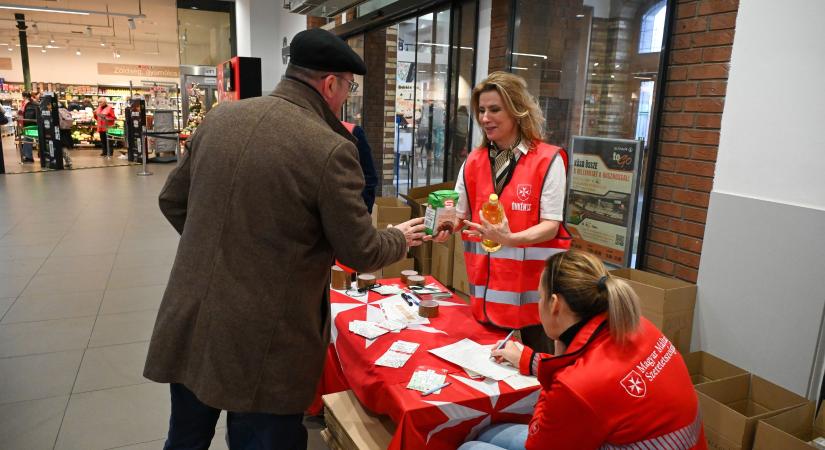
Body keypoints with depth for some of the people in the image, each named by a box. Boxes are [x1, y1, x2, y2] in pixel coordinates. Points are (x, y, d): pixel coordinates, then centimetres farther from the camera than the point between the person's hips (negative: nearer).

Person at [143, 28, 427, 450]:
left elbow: (172, 201, 12)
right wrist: (399, 239, 11)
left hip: (188, 326, 6)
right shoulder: (330, 149, -19)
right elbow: (360, 253, -10)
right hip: (263, 346, -6)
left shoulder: (219, 117, 1)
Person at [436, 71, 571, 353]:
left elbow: (550, 225, -13)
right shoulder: (474, 161, 6)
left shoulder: (548, 160, -10)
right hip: (486, 277, 4)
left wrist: (510, 239, -31)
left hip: (532, 280, -4)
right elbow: (461, 215, 9)